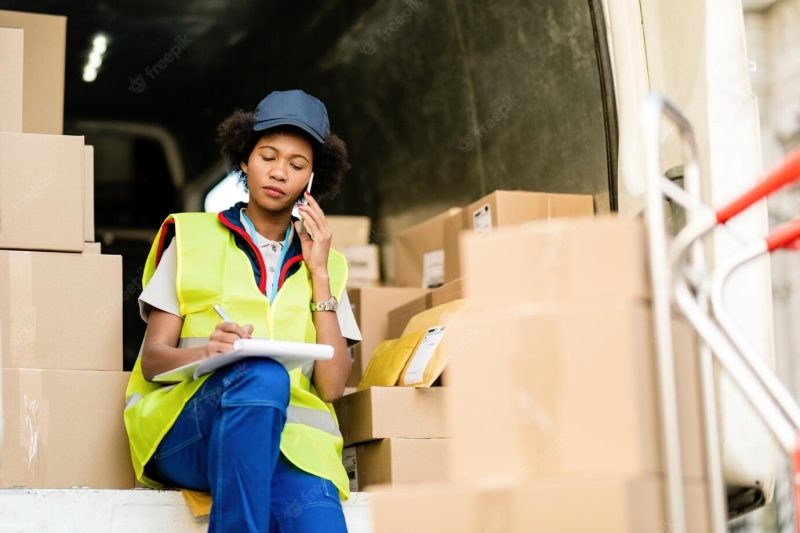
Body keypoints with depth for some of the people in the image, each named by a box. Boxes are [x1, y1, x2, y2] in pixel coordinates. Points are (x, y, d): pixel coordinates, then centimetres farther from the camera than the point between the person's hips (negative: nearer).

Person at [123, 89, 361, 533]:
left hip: (290, 438, 1)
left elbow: (332, 387, 7)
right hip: (186, 429, 0)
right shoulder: (192, 238, 15)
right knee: (261, 376, -37)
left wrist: (318, 272, 4)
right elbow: (152, 358, 5)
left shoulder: (326, 264, 20)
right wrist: (207, 352, -17)